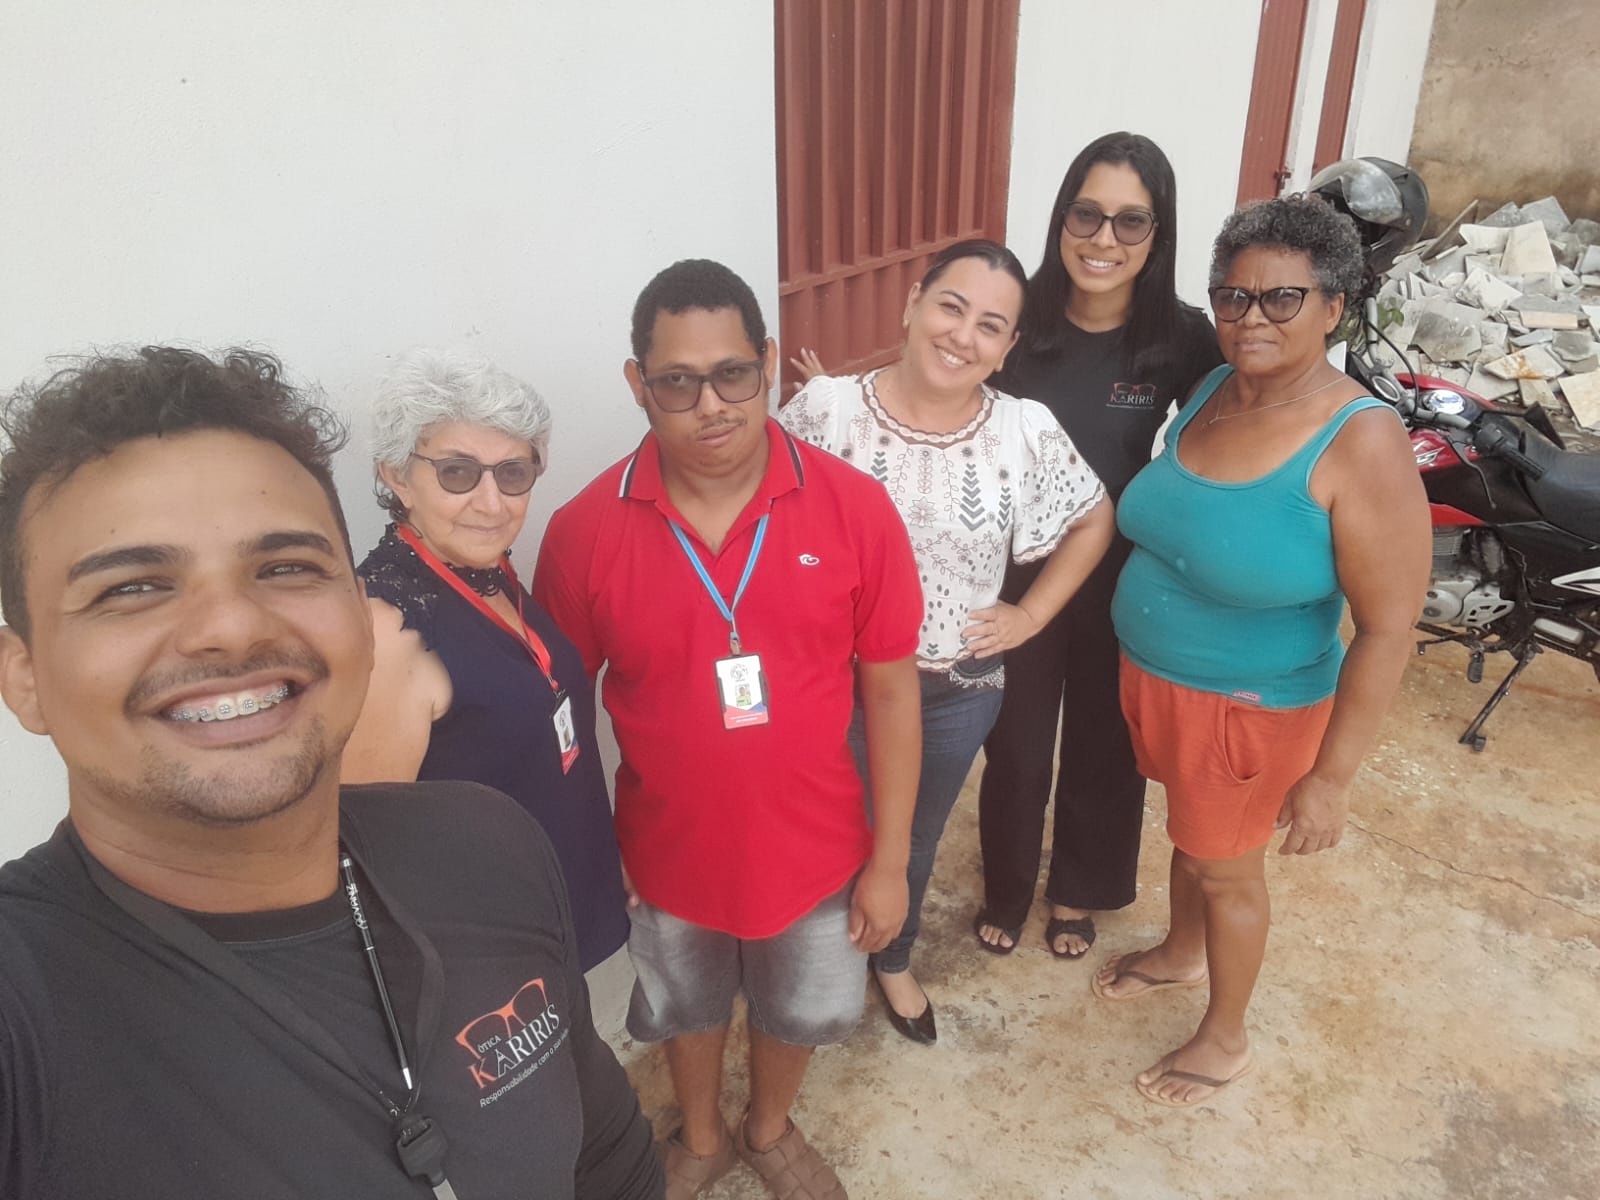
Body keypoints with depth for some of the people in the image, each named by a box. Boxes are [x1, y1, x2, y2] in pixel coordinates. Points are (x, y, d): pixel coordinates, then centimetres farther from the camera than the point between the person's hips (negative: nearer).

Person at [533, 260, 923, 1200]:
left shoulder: (854, 507, -18)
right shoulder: (584, 533, -19)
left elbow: (891, 690, -10)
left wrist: (890, 860, -5)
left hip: (813, 850, 1)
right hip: (670, 855, 0)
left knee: (800, 1014, 26)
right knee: (688, 1012, 28)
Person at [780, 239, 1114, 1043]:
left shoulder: (1027, 431, -10)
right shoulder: (825, 409, -15)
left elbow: (1094, 522, 6)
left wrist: (1031, 615, -1)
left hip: (959, 688, 2)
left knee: (915, 837, 24)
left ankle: (892, 960, 53)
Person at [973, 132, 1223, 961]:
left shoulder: (1182, 337, -13)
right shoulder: (1016, 318, -14)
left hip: (1124, 584, 1)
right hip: (1019, 578, 0)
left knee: (1105, 749, 19)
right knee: (1014, 749, 16)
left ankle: (1078, 893, 46)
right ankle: (1007, 887, 44)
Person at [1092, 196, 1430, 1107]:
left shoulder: (1361, 443, -25)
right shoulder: (1213, 392, -4)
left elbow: (1388, 630, -22)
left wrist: (1332, 776, -20)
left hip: (1249, 707, -5)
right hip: (1153, 677, 6)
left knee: (1226, 865, 15)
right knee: (1191, 832, 27)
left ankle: (1226, 1039, 41)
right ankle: (1182, 953, 56)